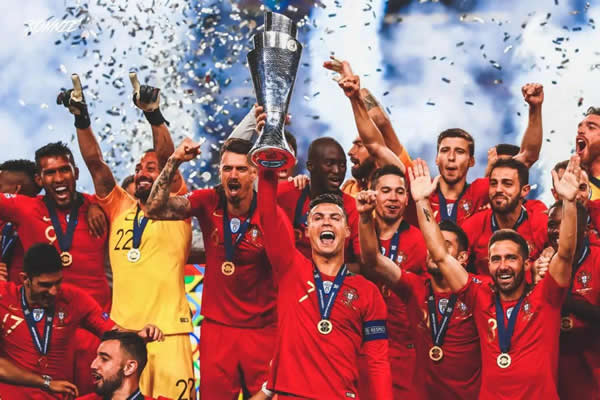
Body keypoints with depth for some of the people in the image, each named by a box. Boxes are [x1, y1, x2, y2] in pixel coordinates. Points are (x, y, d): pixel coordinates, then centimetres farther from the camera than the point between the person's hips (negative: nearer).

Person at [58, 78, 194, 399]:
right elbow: (95, 162, 8)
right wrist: (81, 118, -4)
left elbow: (168, 159, -8)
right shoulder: (119, 208, 15)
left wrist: (153, 114, -20)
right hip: (121, 330, 4)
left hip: (168, 331, -3)